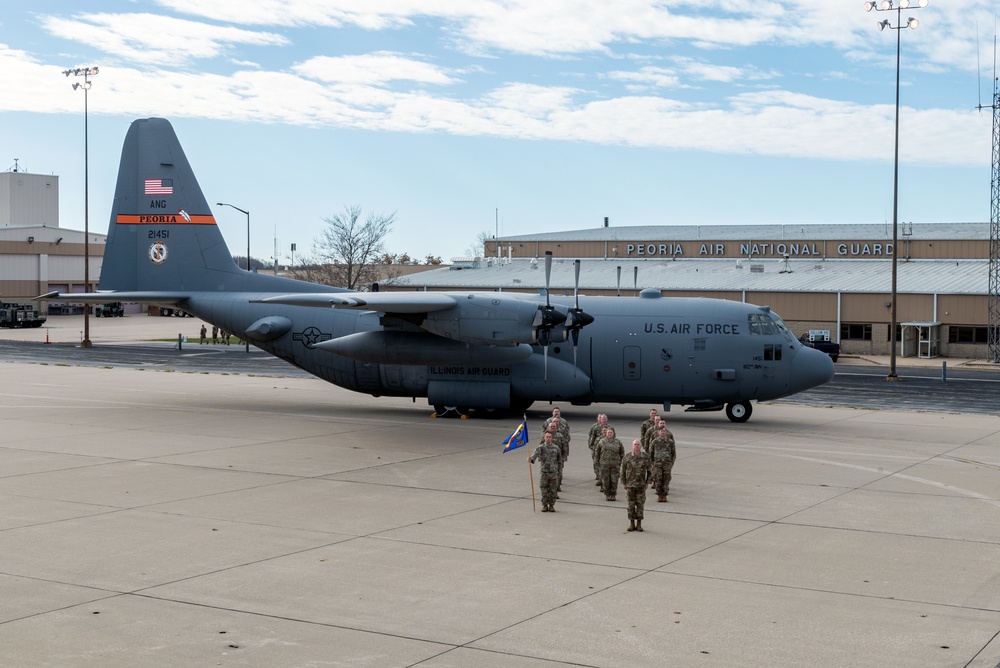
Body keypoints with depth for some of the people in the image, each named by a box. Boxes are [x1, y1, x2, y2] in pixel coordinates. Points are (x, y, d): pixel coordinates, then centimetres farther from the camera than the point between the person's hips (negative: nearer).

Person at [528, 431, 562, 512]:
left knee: (552, 490, 4)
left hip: (553, 472, 1)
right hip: (544, 472, -1)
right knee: (544, 490, 3)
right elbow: (535, 453, -23)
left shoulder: (556, 448, 4)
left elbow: (559, 459, 13)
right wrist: (531, 459, -45)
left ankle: (551, 505, 15)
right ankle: (544, 505, 14)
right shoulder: (541, 447, -3)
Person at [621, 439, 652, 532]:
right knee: (631, 505, 4)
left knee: (640, 504, 2)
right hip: (630, 485, 0)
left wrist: (647, 483, 2)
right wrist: (624, 484, 3)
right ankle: (631, 524, 11)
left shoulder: (645, 457, -3)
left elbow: (649, 470, 5)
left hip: (641, 485, 0)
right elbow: (623, 471, 4)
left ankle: (639, 524, 10)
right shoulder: (627, 457, -3)